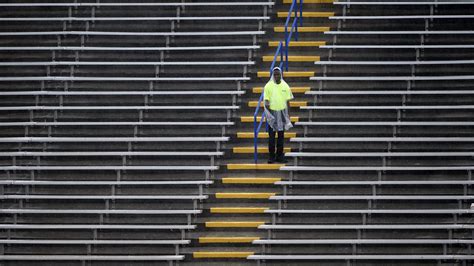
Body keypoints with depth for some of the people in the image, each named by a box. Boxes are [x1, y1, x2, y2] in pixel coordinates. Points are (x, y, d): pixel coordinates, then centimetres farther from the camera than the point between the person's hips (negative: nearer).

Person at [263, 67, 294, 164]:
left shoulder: (285, 86, 4)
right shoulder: (268, 86, -4)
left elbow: (287, 101, 7)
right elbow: (266, 101, -3)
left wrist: (288, 115, 5)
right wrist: (267, 104, -24)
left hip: (282, 112, 3)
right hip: (272, 113, -3)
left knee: (281, 135, 6)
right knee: (271, 135, -2)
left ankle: (280, 156, 12)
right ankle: (271, 156, 4)